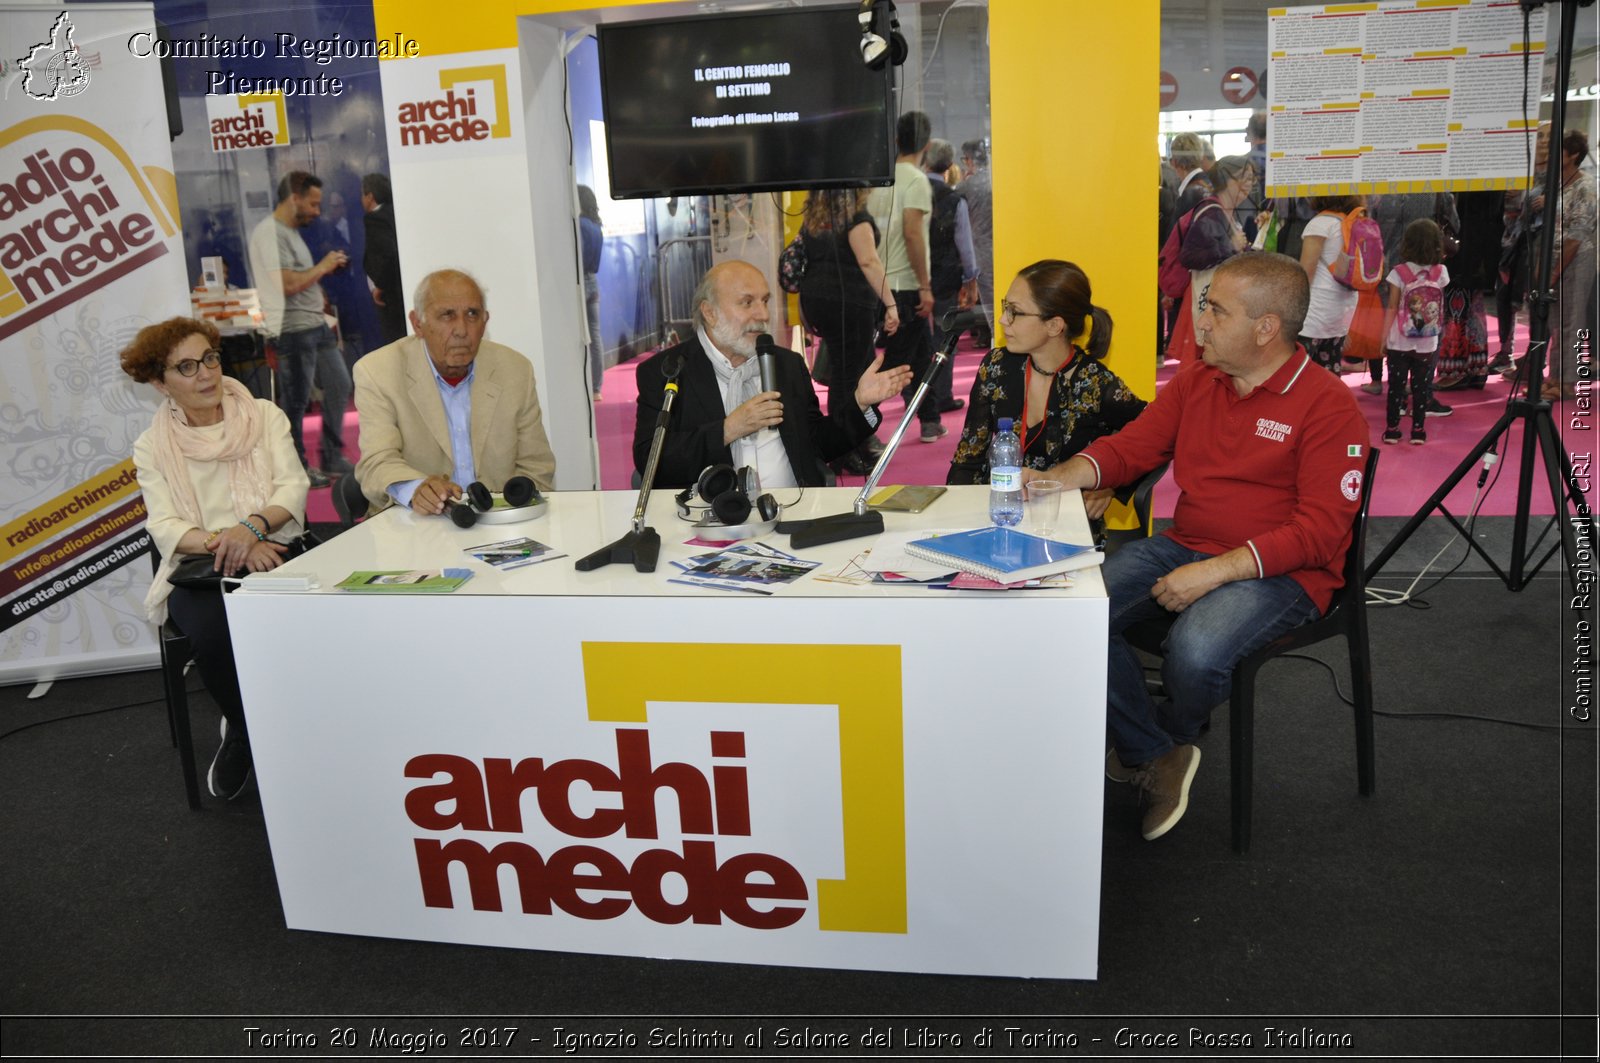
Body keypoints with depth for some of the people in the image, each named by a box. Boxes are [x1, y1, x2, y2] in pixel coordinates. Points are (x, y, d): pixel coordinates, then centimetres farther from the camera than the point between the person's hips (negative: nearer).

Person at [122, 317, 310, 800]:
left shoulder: (265, 416, 9)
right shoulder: (152, 447, 8)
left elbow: (293, 488, -1)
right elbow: (166, 528, -2)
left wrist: (254, 525, -23)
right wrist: (222, 542, -23)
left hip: (273, 553, 0)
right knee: (214, 633, -33)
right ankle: (244, 731, 0)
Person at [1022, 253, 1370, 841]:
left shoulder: (1329, 405, -11)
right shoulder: (1195, 379, 9)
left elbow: (1319, 530, -16)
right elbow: (1130, 446, 13)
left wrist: (1215, 571, -25)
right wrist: (1056, 478, -7)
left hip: (1280, 571, -6)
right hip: (1183, 547, 6)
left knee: (1195, 649, -35)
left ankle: (1172, 739, 6)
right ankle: (1155, 756, 1)